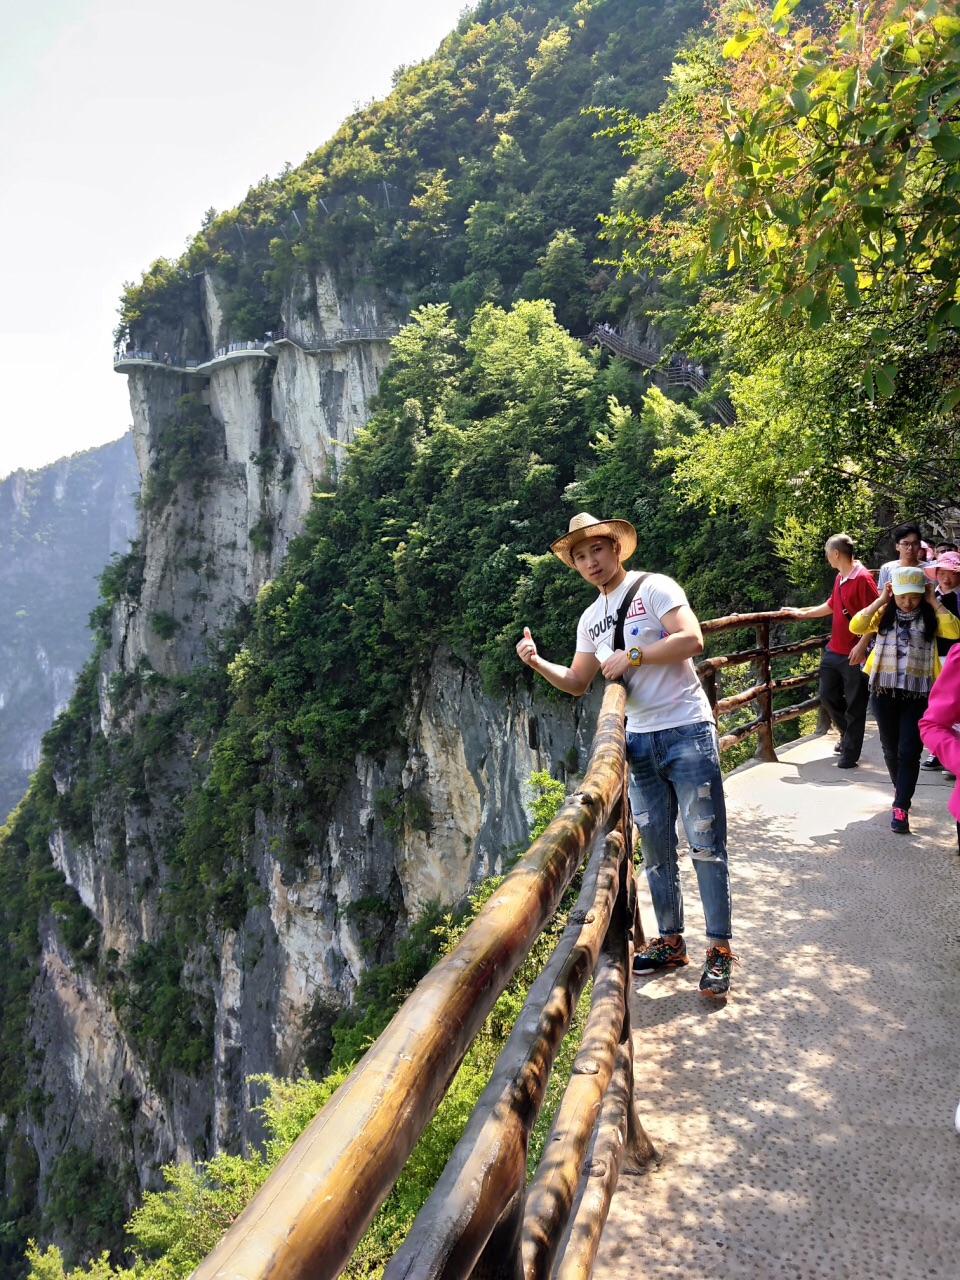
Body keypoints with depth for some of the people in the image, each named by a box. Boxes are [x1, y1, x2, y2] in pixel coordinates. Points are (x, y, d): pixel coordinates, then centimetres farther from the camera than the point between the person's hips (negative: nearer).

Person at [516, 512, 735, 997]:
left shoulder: (654, 588, -5)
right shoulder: (590, 619, 16)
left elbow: (691, 640, -18)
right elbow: (577, 682, 20)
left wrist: (630, 656, -16)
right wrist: (538, 663, 4)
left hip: (686, 733, -7)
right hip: (641, 742, 7)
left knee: (705, 845, -3)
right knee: (656, 850, 12)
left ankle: (719, 950, 5)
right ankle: (670, 942, 25)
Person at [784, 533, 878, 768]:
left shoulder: (863, 578, -16)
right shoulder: (839, 578, 11)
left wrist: (862, 645, -24)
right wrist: (802, 613, 31)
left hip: (854, 654, -9)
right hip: (833, 650, 9)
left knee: (854, 705, 2)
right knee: (828, 695, 17)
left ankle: (850, 754, 10)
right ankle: (848, 735, 38)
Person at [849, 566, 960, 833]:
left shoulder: (930, 617, -1)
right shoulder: (884, 614, 0)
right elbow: (856, 627, -14)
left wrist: (934, 603, -14)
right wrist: (880, 601, -14)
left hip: (917, 695, -2)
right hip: (884, 692, 2)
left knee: (909, 751, -6)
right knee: (891, 749, 14)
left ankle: (900, 808, -3)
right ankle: (901, 790, 38)